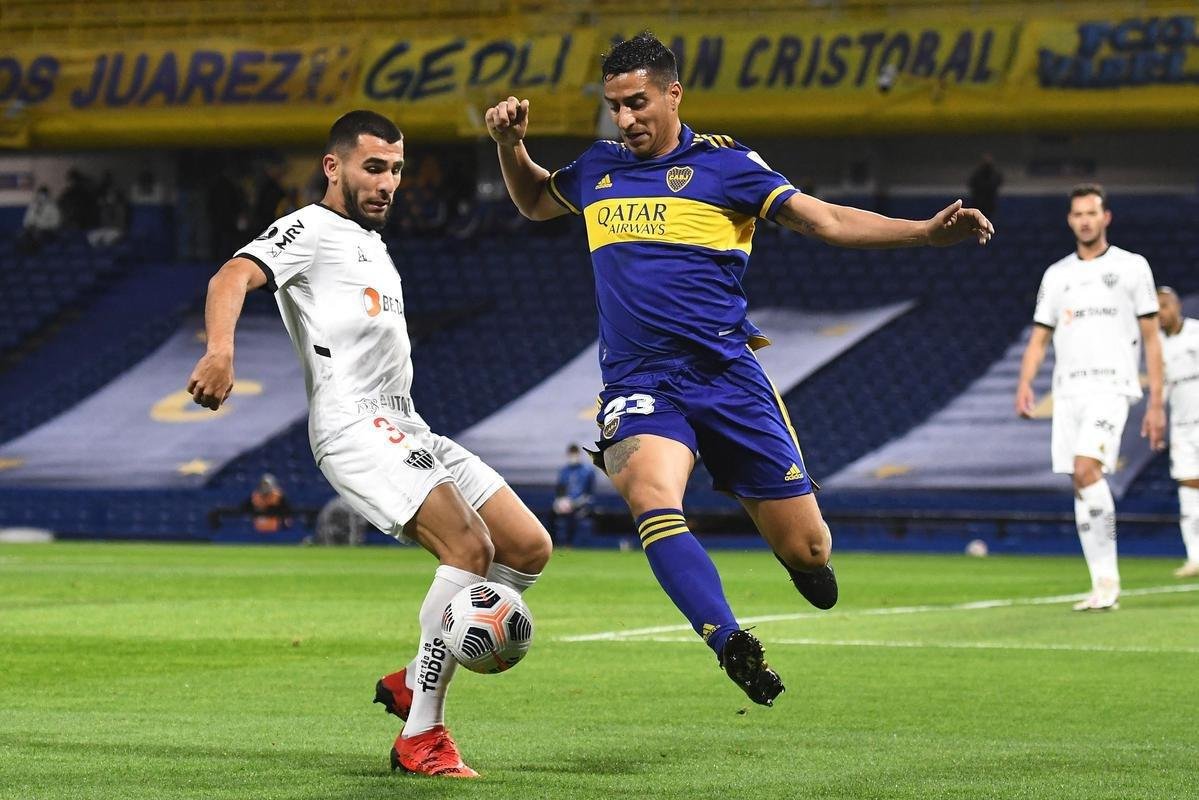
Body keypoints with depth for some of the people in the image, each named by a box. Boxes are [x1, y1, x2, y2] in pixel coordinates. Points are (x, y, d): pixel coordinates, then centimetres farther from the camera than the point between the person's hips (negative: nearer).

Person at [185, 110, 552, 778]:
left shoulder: (372, 244, 28)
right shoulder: (311, 229, 0)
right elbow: (233, 278, -18)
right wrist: (221, 351, -37)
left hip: (408, 431, 9)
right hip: (357, 429, -9)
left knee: (530, 549, 3)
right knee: (470, 549, -24)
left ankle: (415, 682, 10)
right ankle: (421, 739, -20)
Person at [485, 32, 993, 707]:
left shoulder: (723, 163, 2)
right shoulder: (599, 169, 14)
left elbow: (828, 220, -2)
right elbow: (534, 200, 35)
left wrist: (929, 231, -14)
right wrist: (511, 144, 15)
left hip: (727, 376, -1)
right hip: (639, 384, 1)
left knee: (806, 550, -1)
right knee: (652, 497, -33)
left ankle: (805, 563, 37)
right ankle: (732, 645, -38)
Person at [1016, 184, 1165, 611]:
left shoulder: (1132, 267, 5)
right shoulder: (1057, 274, 16)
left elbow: (1151, 338, 5)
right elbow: (1039, 337, 15)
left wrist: (1156, 403, -1)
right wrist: (1024, 383, -4)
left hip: (1112, 386, -5)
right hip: (1068, 391, 5)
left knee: (1087, 469, -23)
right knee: (1081, 485, 2)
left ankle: (1108, 577, -18)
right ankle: (1103, 587, 7)